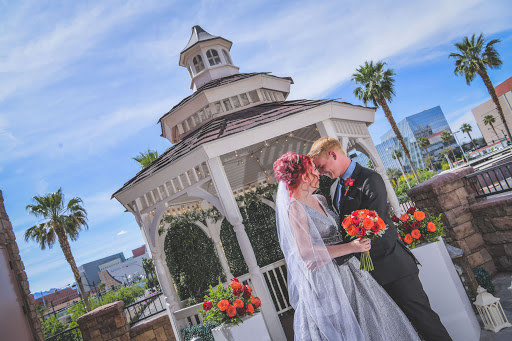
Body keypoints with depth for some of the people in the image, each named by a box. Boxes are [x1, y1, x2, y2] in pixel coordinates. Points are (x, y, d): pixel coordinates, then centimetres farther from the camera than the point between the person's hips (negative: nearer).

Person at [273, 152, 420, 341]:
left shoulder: (319, 199, 8)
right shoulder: (295, 208, -16)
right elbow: (306, 252, -23)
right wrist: (350, 247, -24)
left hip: (345, 272, 8)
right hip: (323, 281, -8)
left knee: (367, 319, 14)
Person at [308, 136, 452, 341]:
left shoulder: (370, 180, -17)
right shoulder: (334, 188, 9)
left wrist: (336, 258, -29)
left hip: (391, 264, -8)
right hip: (365, 268, 8)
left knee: (422, 317, 4)